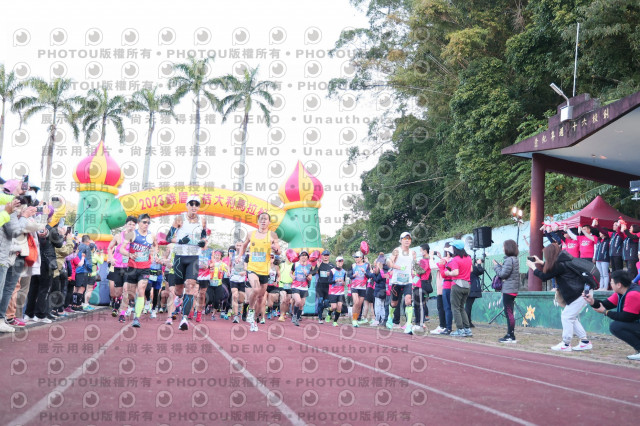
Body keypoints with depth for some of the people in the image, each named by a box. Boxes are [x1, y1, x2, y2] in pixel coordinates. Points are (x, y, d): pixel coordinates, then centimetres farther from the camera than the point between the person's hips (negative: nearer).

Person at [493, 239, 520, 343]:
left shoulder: (509, 260, -15)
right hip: (513, 289, 10)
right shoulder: (515, 259, 15)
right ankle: (509, 335, 18)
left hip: (508, 290, -10)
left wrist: (496, 265, -3)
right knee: (509, 312, 13)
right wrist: (499, 265, 10)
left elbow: (503, 274, -16)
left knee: (509, 312, -7)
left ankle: (511, 336, -6)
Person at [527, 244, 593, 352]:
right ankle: (585, 342, 15)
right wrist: (541, 263, 33)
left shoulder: (560, 265, -17)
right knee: (572, 317, 13)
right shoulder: (564, 260, 11)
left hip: (579, 294, -10)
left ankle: (566, 344, 1)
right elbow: (551, 268, 32)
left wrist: (533, 266, 4)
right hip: (581, 293, 10)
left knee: (566, 317, -5)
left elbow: (544, 276, -10)